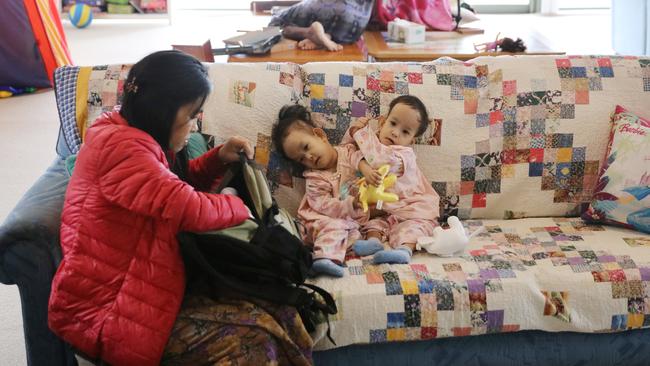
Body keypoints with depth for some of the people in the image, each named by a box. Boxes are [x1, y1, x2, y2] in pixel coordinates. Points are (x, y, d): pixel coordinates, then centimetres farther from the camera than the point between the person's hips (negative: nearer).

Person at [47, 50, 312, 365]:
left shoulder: (132, 136, 13)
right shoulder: (121, 148, -21)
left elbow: (179, 183, 26)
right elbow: (190, 209, -24)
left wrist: (219, 157, 8)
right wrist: (237, 206, -4)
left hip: (130, 287, 10)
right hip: (104, 311, -10)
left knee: (262, 309, -7)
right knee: (252, 337, -22)